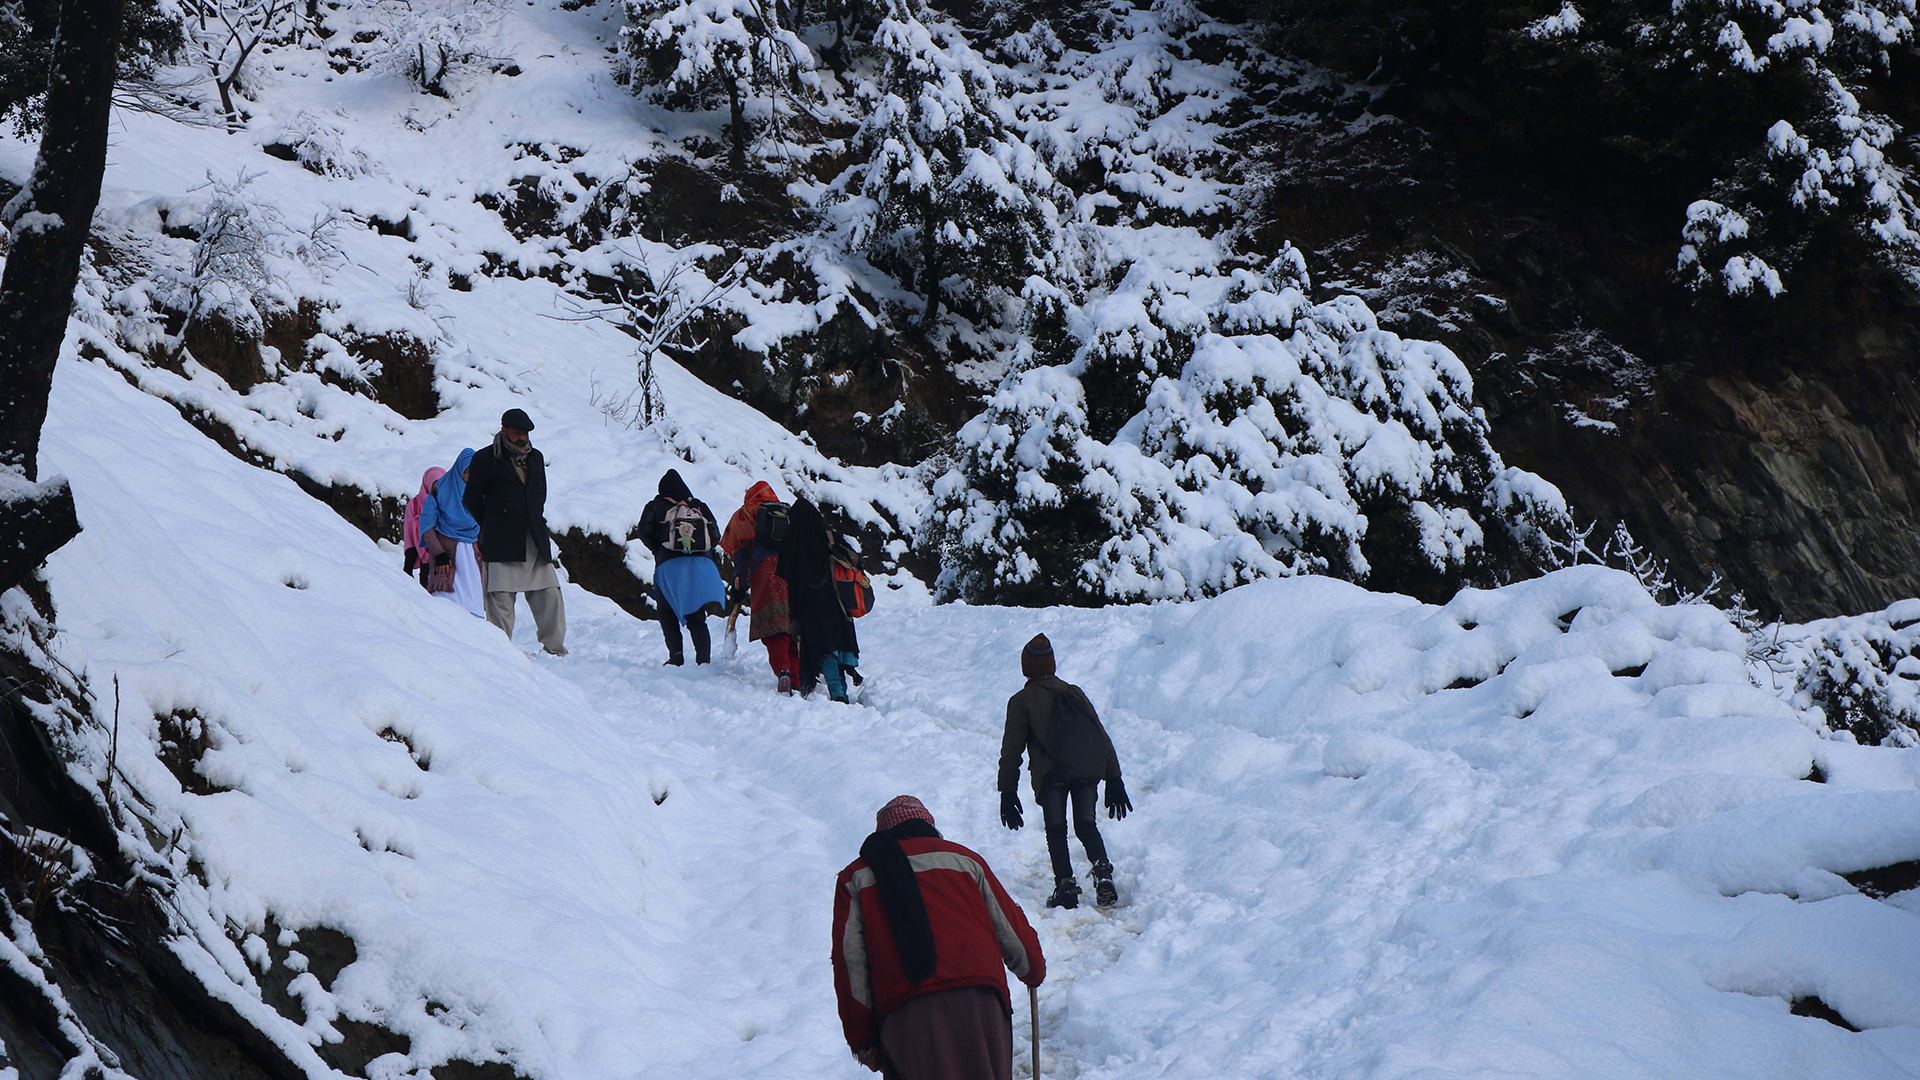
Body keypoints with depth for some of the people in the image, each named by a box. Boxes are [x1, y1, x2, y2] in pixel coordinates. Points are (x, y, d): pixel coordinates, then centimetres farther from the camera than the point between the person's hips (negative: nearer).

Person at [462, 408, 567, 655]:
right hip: (501, 543, -5)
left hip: (535, 542, 5)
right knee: (500, 598, -7)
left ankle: (554, 647, 6)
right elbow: (471, 500, 6)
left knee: (549, 595, -1)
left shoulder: (535, 458, 17)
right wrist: (493, 527, 10)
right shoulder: (485, 459, 1)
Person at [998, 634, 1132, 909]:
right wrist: (1114, 780, 21)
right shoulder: (1074, 692, 21)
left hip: (1050, 773, -3)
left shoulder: (1021, 701, 8)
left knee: (1056, 829, 3)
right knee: (1086, 825, 12)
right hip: (1088, 770, 3)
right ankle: (1103, 874, -9)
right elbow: (1102, 736, 19)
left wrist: (1007, 792, 8)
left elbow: (1011, 750, 4)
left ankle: (1065, 886, -9)